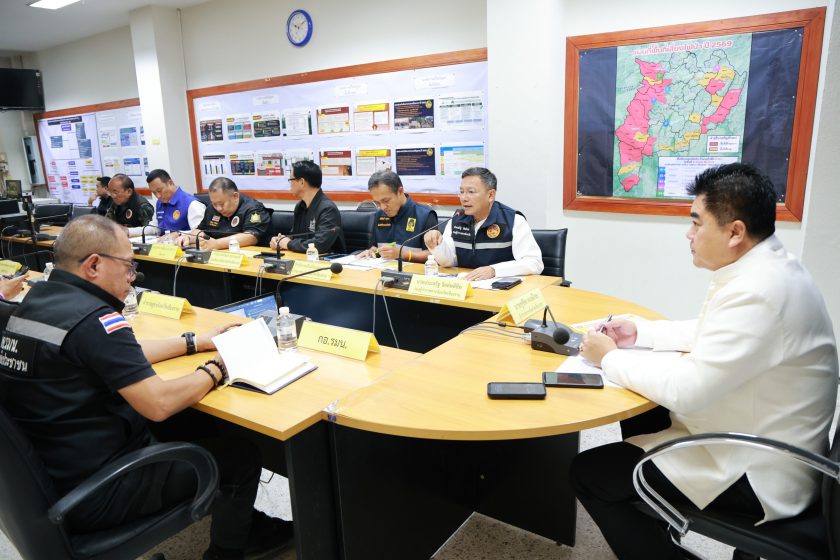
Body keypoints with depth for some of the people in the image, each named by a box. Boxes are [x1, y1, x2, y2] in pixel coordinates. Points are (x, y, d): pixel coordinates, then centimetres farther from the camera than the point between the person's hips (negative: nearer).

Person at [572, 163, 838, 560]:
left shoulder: (757, 291, -30)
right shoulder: (763, 269, 3)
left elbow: (684, 389, -29)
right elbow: (708, 333, 17)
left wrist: (609, 358, -15)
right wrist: (640, 332, 7)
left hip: (758, 475, -10)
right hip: (756, 441, 10)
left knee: (586, 473, -7)